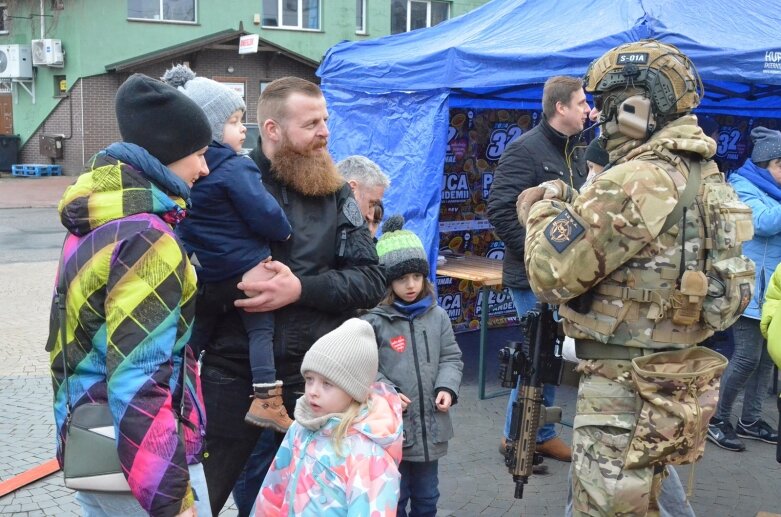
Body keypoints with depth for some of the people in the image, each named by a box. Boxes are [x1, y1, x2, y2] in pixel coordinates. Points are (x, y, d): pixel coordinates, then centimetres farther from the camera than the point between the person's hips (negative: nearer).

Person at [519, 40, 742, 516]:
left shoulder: (633, 183, -22)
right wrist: (571, 205, 8)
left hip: (627, 392, -9)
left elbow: (551, 275, -19)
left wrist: (542, 211, -1)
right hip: (683, 383, 9)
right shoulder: (708, 177, 8)